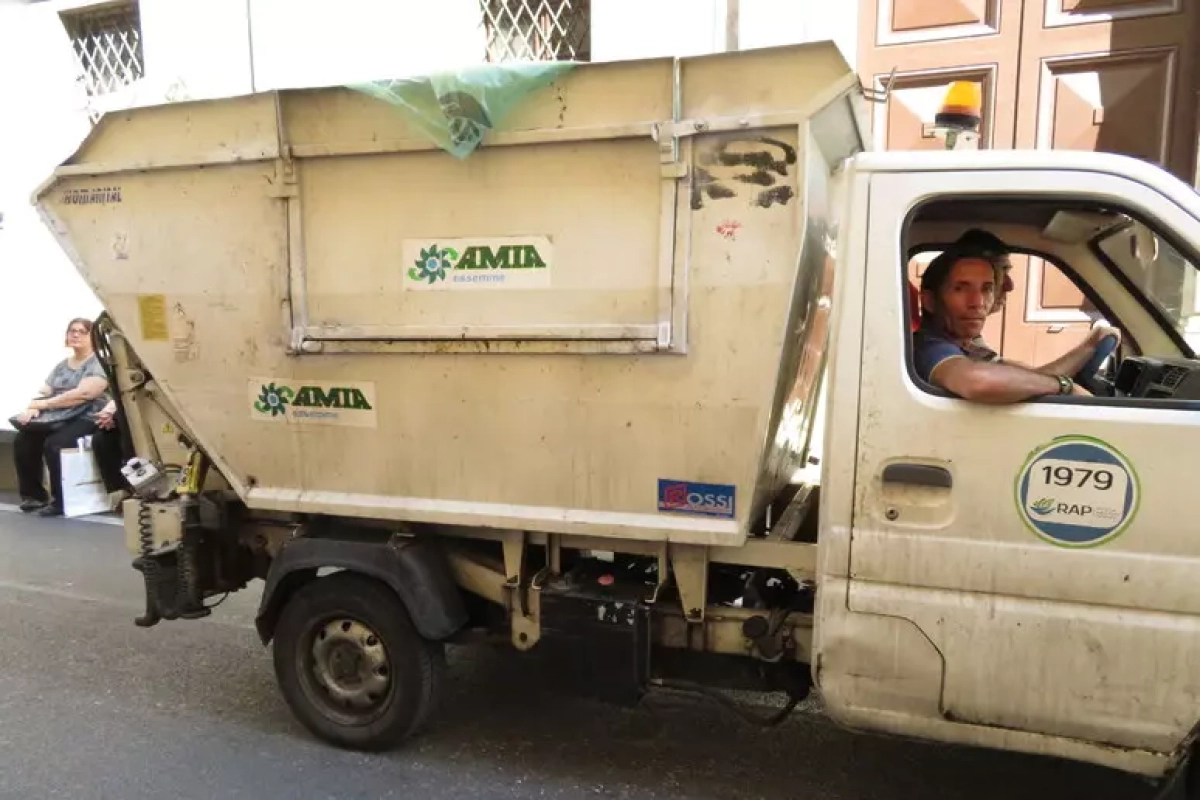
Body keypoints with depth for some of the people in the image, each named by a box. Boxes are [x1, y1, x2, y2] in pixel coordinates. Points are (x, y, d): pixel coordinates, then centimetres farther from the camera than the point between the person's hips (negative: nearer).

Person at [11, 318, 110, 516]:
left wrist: (44, 404, -14)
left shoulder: (99, 363, -4)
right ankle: (34, 495, -2)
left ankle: (61, 501, -16)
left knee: (53, 444, -31)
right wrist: (33, 407, -9)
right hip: (56, 419, 7)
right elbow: (44, 393, 14)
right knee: (22, 440, -16)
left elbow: (83, 393, -17)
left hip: (85, 419, -7)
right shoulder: (61, 365, 20)